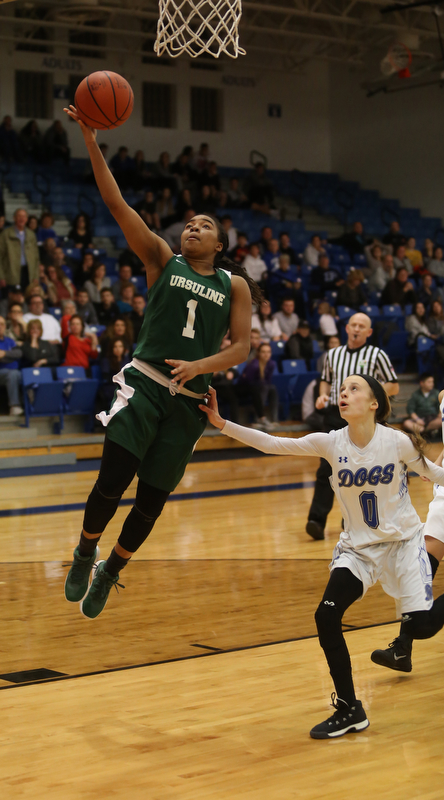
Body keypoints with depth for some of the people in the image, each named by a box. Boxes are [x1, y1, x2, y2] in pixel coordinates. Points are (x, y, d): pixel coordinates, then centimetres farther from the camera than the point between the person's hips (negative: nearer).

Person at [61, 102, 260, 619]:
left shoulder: (234, 285, 10)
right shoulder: (162, 261, 7)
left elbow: (240, 347, 4)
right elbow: (115, 203, -1)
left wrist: (201, 366, -15)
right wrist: (90, 140, -9)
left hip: (189, 400, 2)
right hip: (143, 383, -2)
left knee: (152, 500, 3)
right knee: (111, 483, -16)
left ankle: (109, 573, 28)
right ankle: (84, 554, 13)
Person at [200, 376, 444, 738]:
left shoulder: (398, 443, -17)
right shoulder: (331, 443, -12)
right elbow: (273, 444, -17)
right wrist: (222, 424, -24)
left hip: (403, 542, -2)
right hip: (357, 546, 2)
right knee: (326, 617, -14)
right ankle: (349, 711, 3)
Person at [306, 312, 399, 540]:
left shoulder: (377, 355, 3)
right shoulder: (333, 355, 14)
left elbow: (393, 386, 3)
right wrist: (323, 395, 6)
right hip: (335, 416, 2)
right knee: (326, 468, -9)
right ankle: (317, 520, -16)